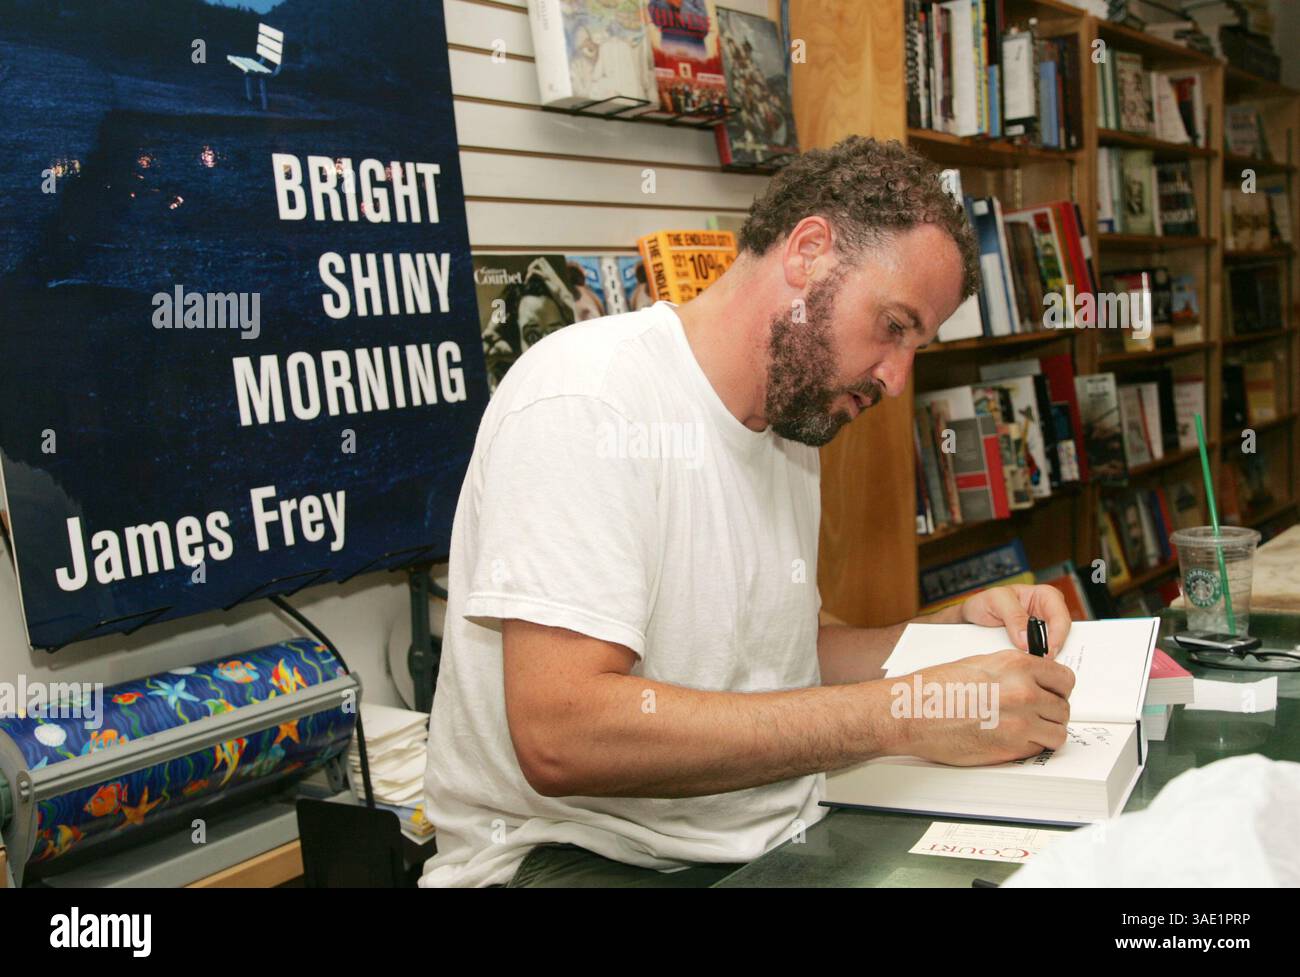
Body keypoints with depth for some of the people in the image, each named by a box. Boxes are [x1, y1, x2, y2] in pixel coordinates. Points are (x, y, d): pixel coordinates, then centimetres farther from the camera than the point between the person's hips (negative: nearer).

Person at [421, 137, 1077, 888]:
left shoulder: (792, 429, 11)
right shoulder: (587, 397, -17)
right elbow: (561, 734, -27)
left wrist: (950, 633, 3)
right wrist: (904, 716, -26)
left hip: (777, 837, 8)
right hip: (582, 852, -8)